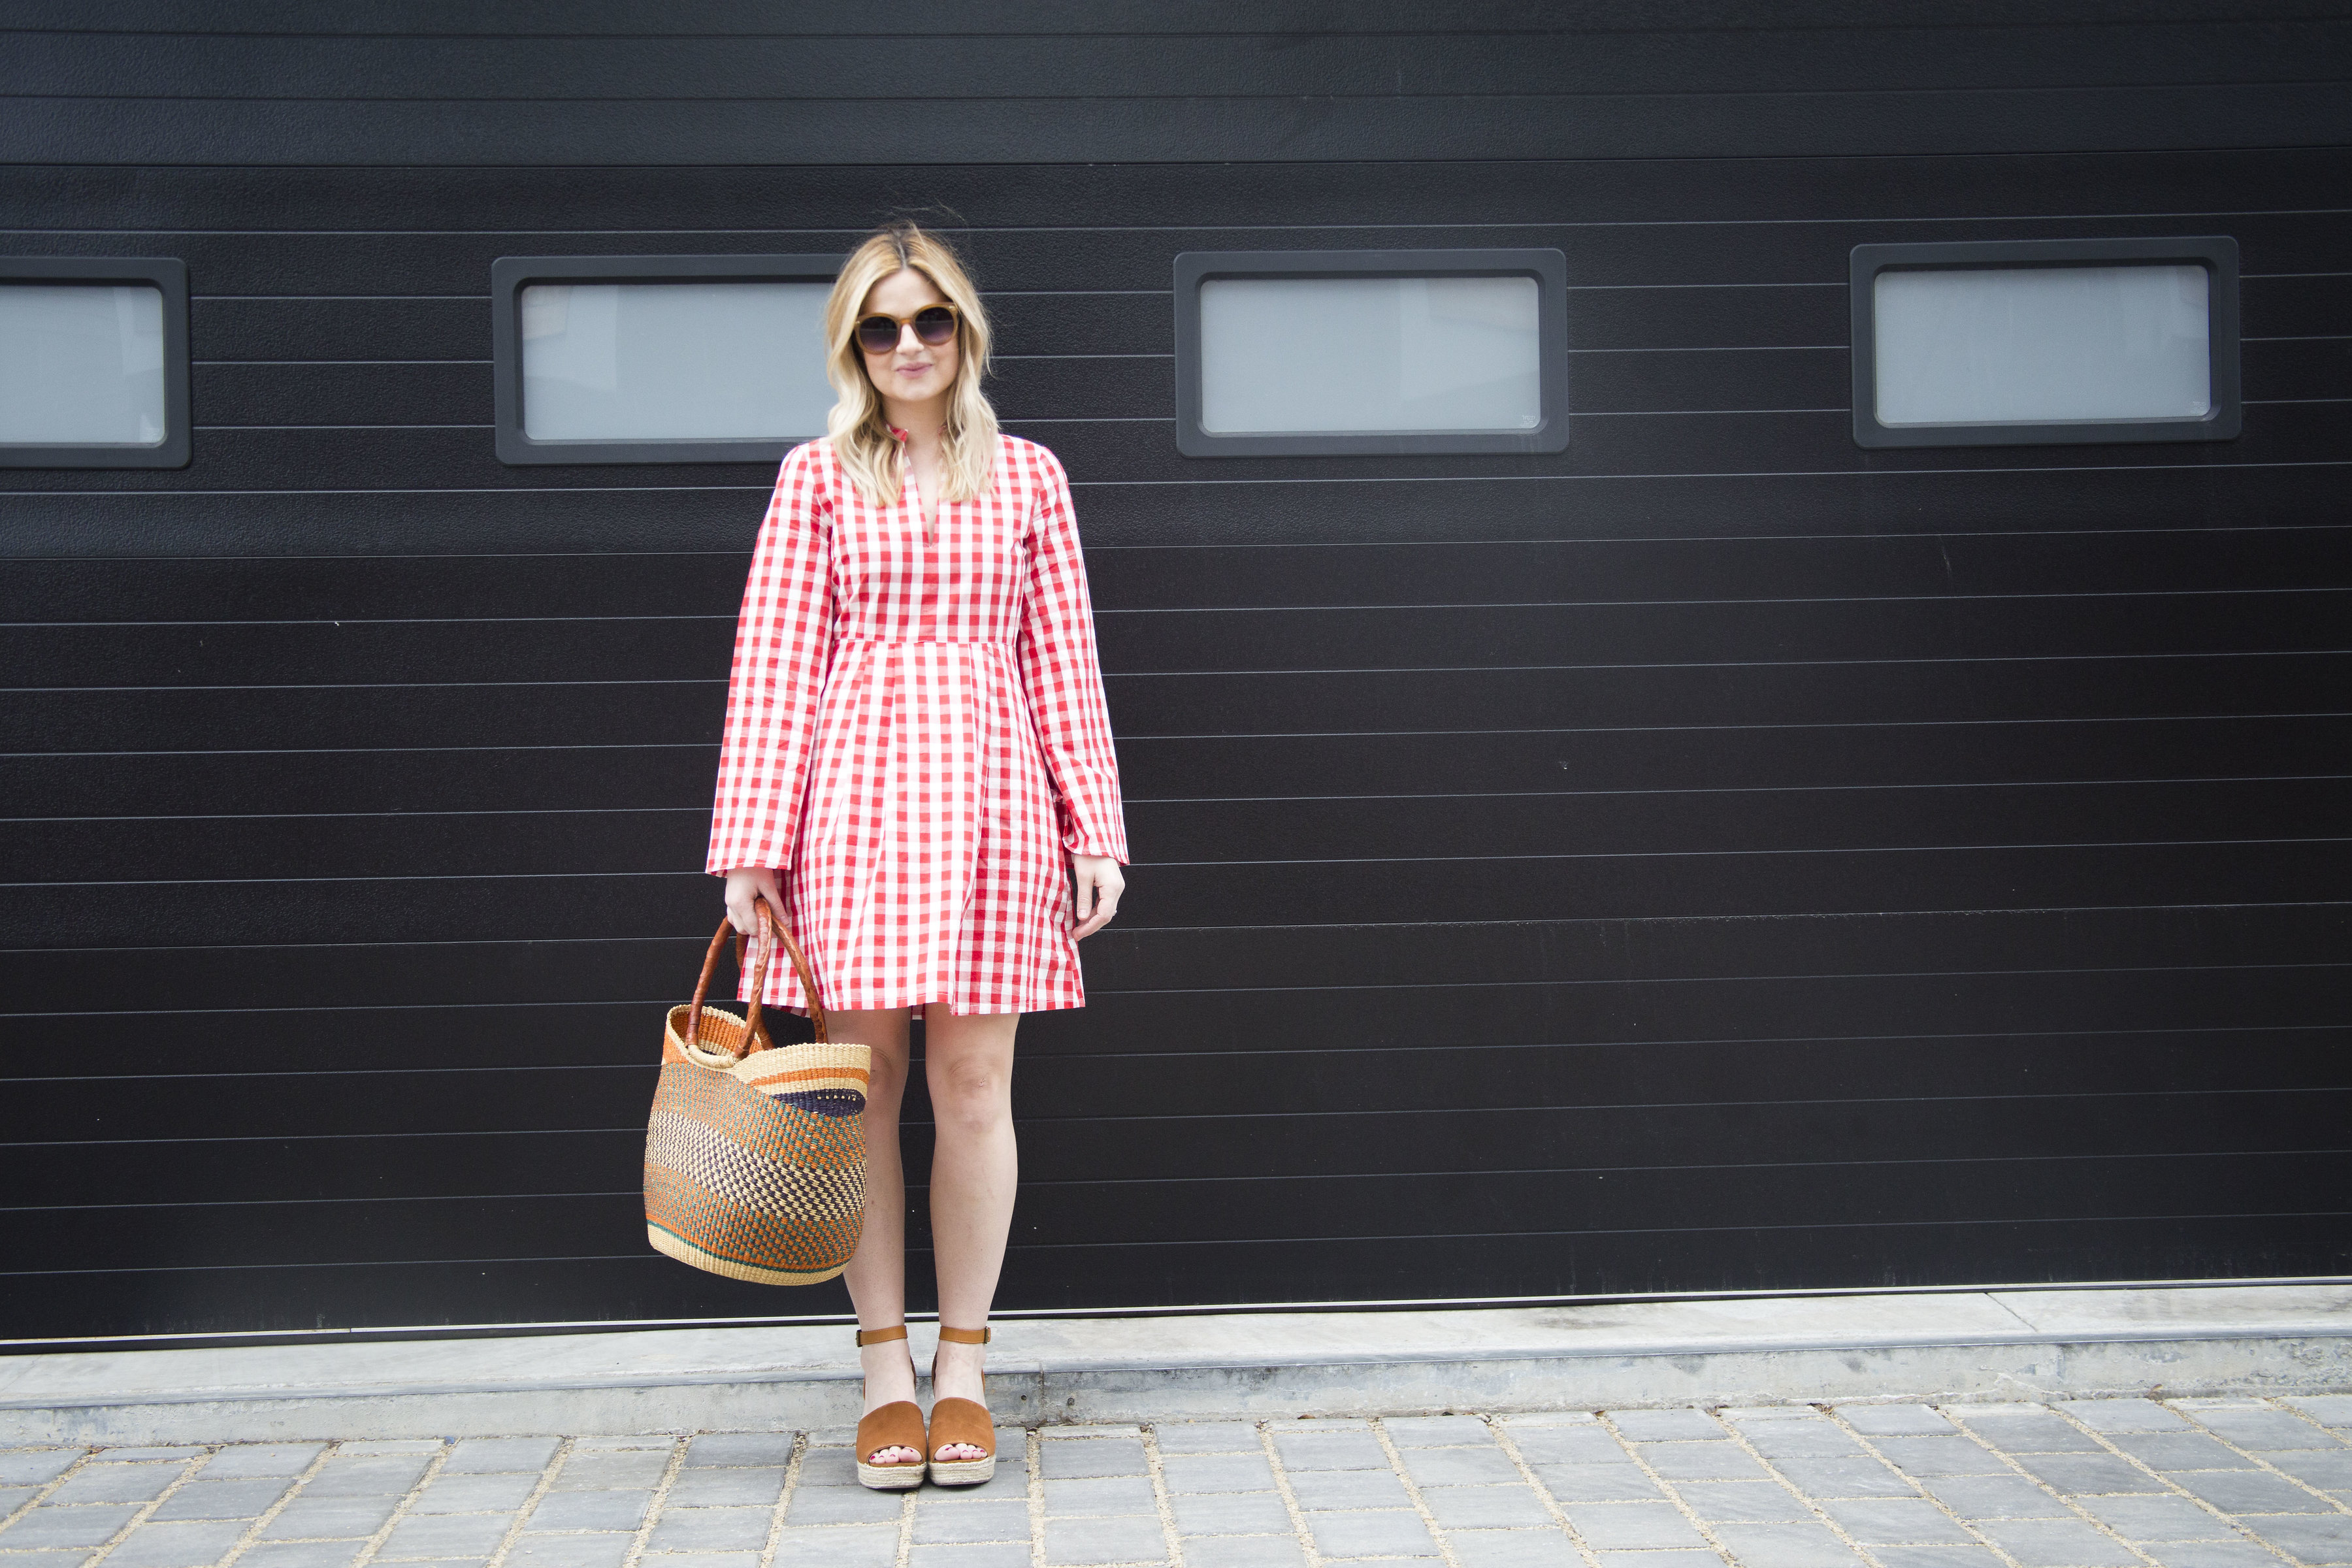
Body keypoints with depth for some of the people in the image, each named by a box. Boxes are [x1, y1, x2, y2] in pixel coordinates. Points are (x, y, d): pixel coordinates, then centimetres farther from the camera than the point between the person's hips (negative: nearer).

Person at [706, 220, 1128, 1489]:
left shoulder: (1028, 478, 11)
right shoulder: (817, 479, 7)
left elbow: (1063, 661, 11)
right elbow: (773, 663, 3)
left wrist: (1095, 830, 5)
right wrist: (753, 842, -4)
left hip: (991, 787, 1)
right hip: (853, 792, -1)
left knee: (973, 1084, 1)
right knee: (865, 1082, 1)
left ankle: (962, 1371, 12)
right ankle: (885, 1372, 10)